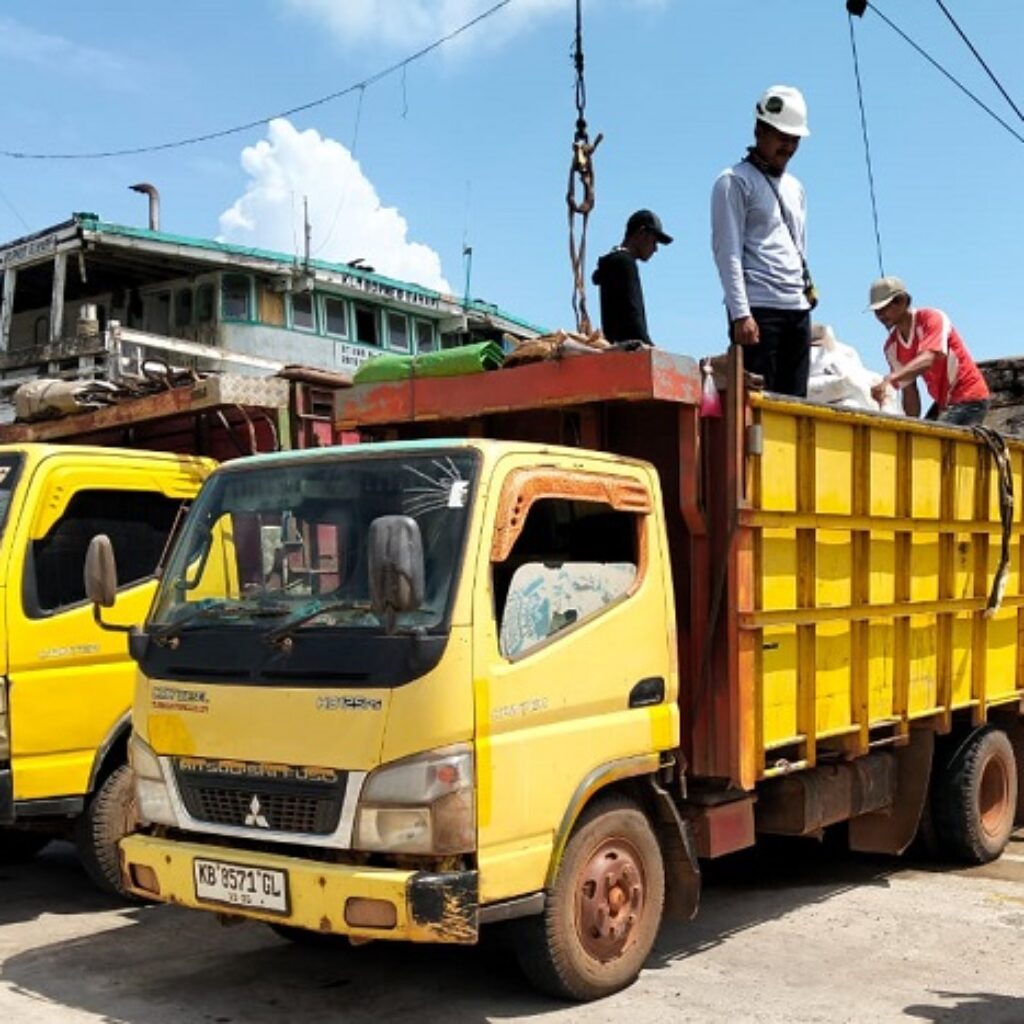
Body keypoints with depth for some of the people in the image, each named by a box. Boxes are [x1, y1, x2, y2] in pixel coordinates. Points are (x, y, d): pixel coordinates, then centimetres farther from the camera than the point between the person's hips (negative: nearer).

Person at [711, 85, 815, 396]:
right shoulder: (735, 182, 0)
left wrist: (807, 291, 15)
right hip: (758, 309, -7)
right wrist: (741, 314, -17)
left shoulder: (795, 188, 23)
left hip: (798, 309, 7)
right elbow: (728, 252, -8)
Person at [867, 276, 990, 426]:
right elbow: (908, 390, 3)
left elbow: (927, 360, -35)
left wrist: (889, 379, -49)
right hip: (942, 403, 7)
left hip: (969, 399, -7)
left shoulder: (932, 319, -17)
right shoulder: (891, 347, 2)